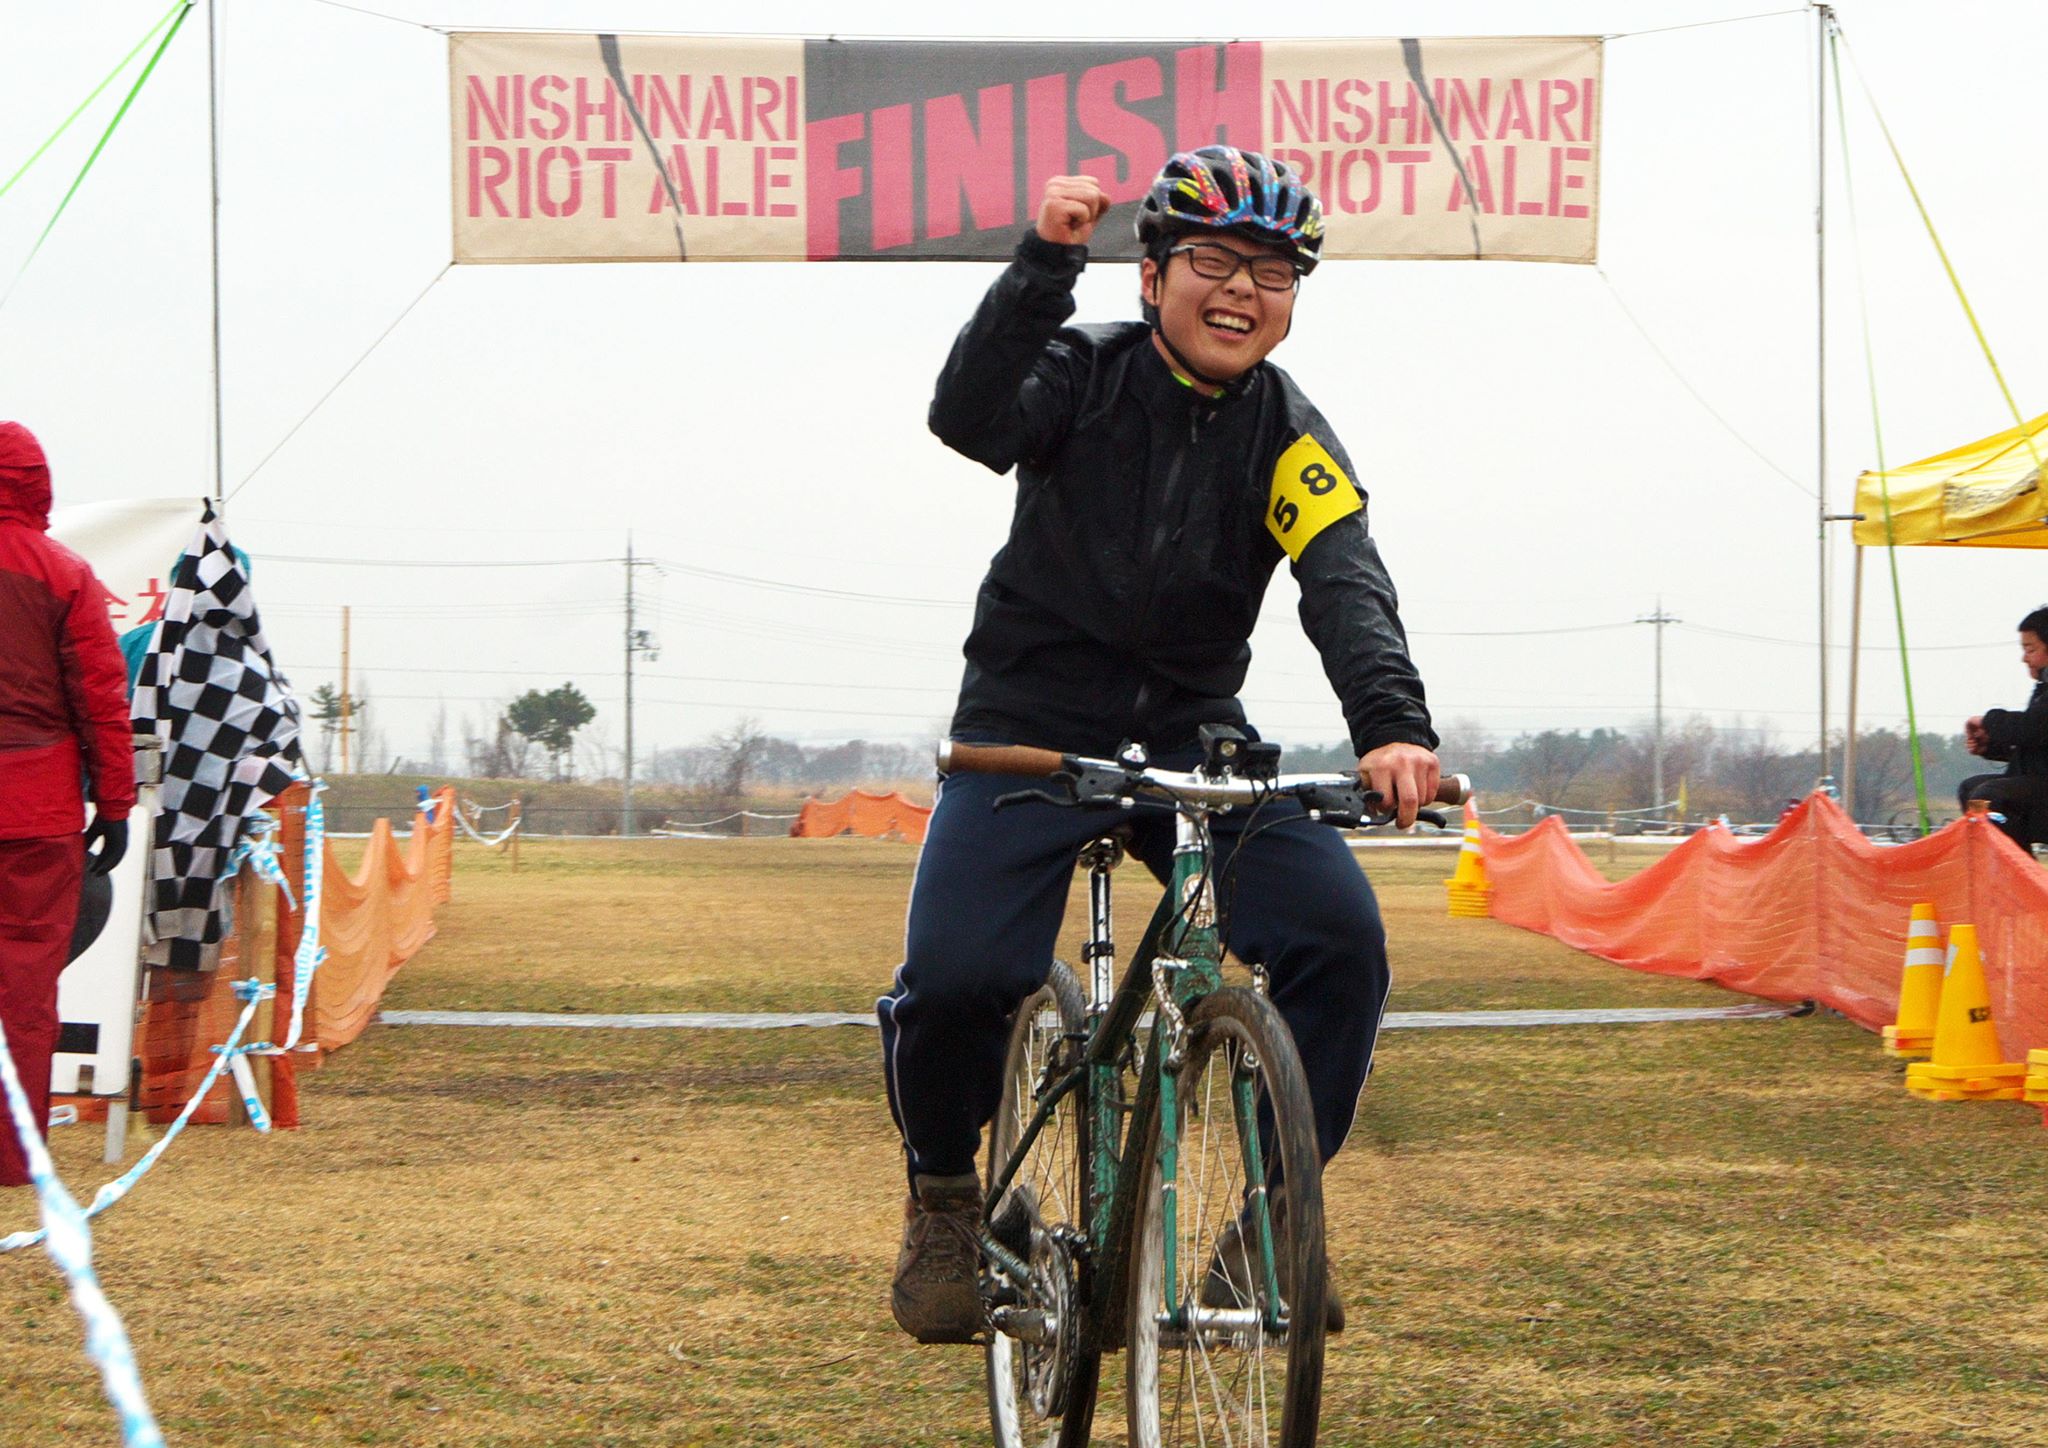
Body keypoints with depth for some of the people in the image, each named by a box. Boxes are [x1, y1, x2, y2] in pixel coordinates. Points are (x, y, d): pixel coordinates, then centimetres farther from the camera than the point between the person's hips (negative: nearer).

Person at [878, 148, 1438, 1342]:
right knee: (956, 975, -23)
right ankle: (945, 1196, 8)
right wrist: (1045, 263, -40)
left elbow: (1347, 584, -21)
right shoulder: (1087, 373, -7)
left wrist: (1394, 727, -39)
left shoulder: (1288, 438, -4)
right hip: (1030, 728, -2)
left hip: (1194, 738, 2)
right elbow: (970, 417, -29)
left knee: (1340, 936, -19)